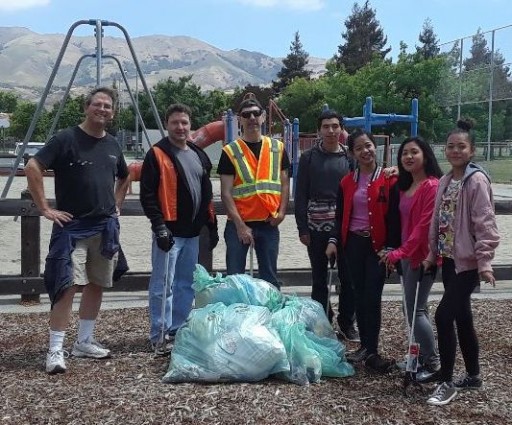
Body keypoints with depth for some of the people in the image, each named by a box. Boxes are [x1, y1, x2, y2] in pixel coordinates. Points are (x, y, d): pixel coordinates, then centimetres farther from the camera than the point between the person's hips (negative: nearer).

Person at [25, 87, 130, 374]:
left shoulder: (113, 145, 12)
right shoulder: (67, 139, -7)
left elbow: (124, 177, 28)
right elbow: (33, 168, -13)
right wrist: (46, 208, -15)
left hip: (106, 227, 6)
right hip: (72, 226, -6)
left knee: (97, 284, 11)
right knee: (68, 286, -11)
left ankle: (85, 342, 24)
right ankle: (56, 350, -5)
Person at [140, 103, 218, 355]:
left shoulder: (199, 155, 16)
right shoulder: (157, 155, -6)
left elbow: (207, 194, 20)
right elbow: (147, 194, -11)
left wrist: (212, 225, 17)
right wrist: (159, 226, -18)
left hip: (192, 232, 7)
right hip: (169, 231, -7)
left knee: (186, 285, 14)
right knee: (163, 286, -4)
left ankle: (178, 331, 26)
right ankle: (160, 337, 5)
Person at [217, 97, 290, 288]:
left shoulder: (277, 148, 8)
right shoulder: (230, 151, -2)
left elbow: (284, 183, 11)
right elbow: (226, 192, -6)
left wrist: (281, 211, -5)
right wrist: (240, 225, -13)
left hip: (269, 224, 3)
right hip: (238, 224, -2)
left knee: (270, 279, 11)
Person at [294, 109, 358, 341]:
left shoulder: (350, 157, 5)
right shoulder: (309, 158, 2)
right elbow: (301, 195, 1)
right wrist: (302, 228, -4)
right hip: (317, 226, -1)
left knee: (348, 277, 6)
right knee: (319, 278, 9)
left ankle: (347, 323, 21)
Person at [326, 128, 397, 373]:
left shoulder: (388, 180, -5)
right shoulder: (347, 182, 8)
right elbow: (340, 216, 12)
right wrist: (334, 240, -1)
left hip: (377, 245, -4)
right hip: (353, 244, 4)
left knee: (372, 298, -5)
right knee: (359, 296, 9)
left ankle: (372, 352, 2)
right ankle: (365, 347, 19)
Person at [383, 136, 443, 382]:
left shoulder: (432, 186, -13)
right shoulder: (403, 187, 14)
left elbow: (425, 223, -20)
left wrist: (401, 251, -22)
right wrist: (398, 252, 10)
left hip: (422, 254, -9)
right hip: (406, 254, 9)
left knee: (415, 309, -6)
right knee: (414, 309, 13)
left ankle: (434, 363, 6)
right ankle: (422, 358, 24)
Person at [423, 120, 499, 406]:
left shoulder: (477, 180, -13)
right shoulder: (445, 181, 11)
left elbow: (485, 224, -17)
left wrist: (485, 262, -22)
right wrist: (432, 255, 14)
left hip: (468, 261, -8)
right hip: (449, 259, 8)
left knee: (444, 316, -11)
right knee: (462, 318, 15)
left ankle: (447, 383, 1)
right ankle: (473, 376, 29)